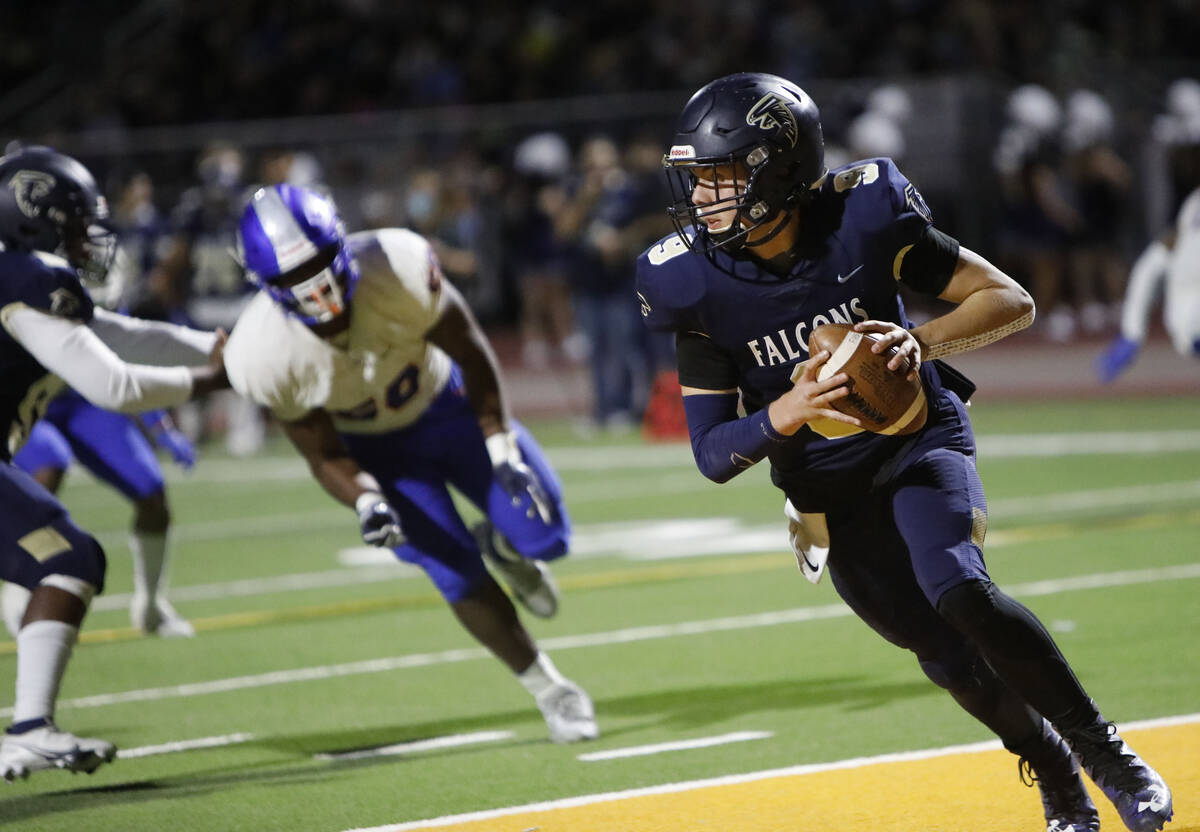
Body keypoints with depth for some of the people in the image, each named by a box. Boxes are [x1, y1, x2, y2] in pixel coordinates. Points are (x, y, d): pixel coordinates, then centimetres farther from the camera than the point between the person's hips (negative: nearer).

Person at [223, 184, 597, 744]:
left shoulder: (396, 269, -36)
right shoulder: (268, 359, -32)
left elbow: (469, 352, -16)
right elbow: (325, 456, -16)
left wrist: (502, 449, -16)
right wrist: (365, 502, -35)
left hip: (446, 403, 1)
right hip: (376, 452, -1)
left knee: (544, 537, -8)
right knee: (459, 579, -11)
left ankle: (500, 545, 31)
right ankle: (551, 693, 12)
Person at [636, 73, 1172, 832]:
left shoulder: (864, 220, -18)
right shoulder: (700, 285, -14)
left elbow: (1012, 301, -13)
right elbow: (713, 454, -12)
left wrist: (923, 342, -31)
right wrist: (787, 411, -33)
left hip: (919, 438, -2)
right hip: (828, 493, 2)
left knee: (957, 588, -28)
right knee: (950, 658, 0)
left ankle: (1105, 754, -13)